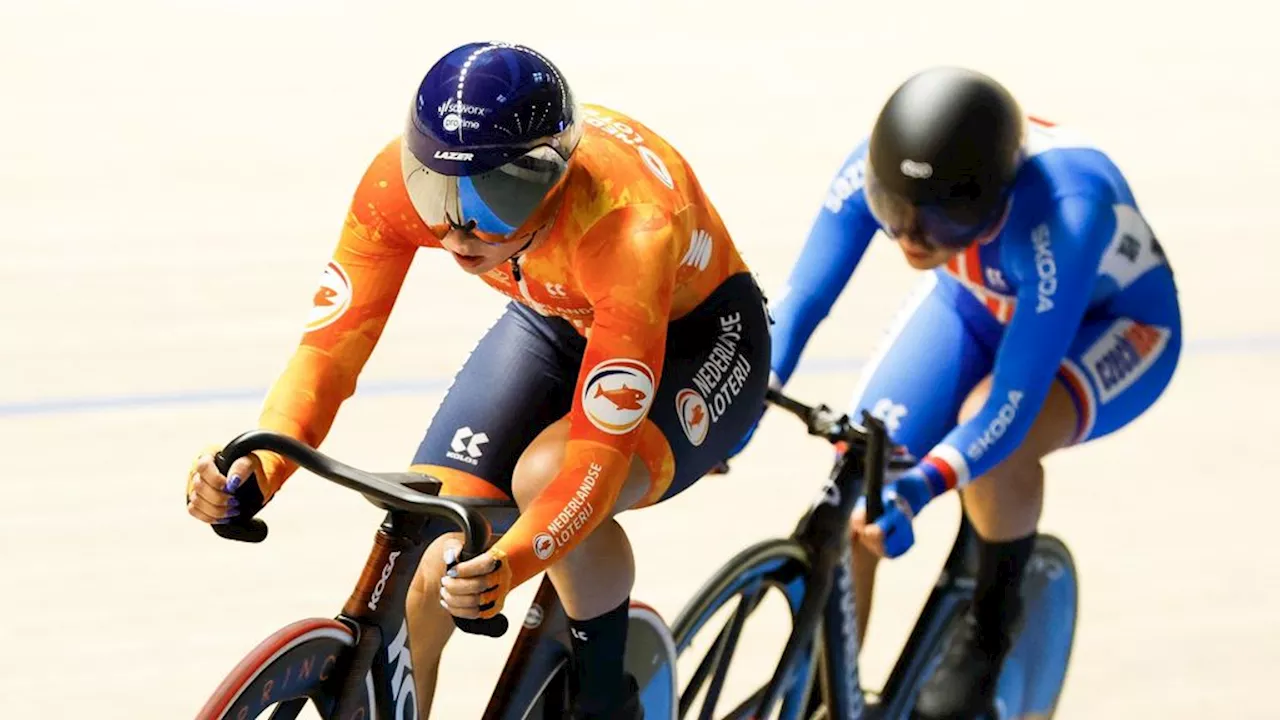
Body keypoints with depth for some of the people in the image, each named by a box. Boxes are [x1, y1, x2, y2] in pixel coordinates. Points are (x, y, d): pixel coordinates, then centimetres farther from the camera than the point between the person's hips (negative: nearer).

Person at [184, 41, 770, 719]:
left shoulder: (627, 228, -41)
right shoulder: (399, 181, -29)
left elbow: (601, 451, -43)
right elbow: (329, 348, -27)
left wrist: (508, 564, -60)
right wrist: (257, 468, -46)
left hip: (694, 338, -5)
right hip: (553, 326, 5)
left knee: (547, 477, -35)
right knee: (420, 575, -15)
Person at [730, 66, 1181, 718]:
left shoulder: (1064, 212, -42)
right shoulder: (877, 168, -30)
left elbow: (1014, 398, -42)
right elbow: (801, 298, -23)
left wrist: (918, 489, -55)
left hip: (1109, 329, -4)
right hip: (977, 308, 5)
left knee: (997, 443, -35)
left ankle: (990, 628, -7)